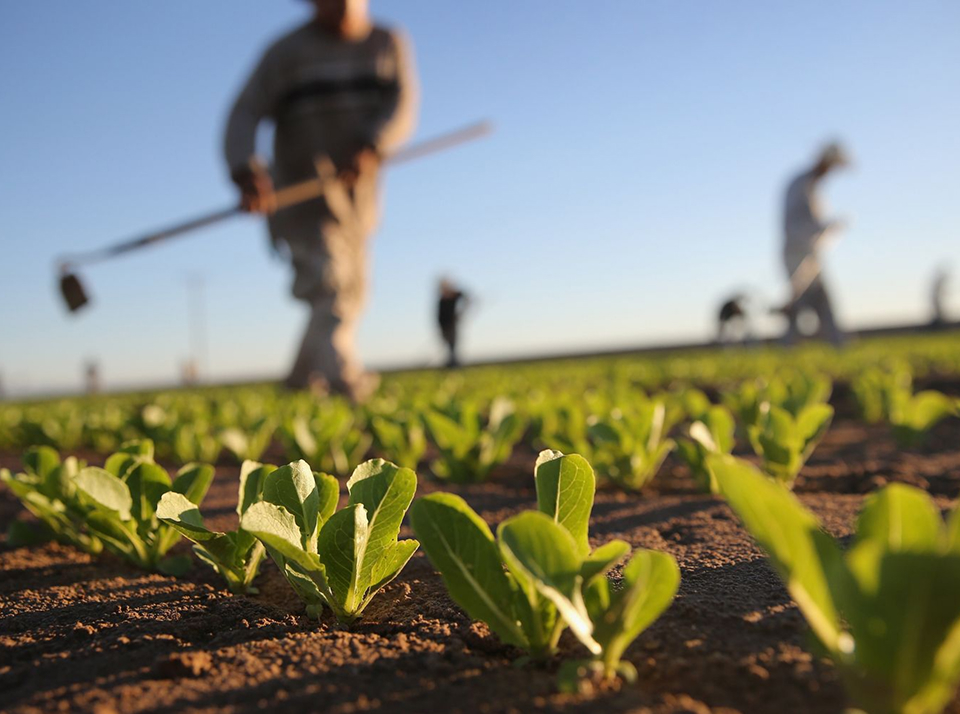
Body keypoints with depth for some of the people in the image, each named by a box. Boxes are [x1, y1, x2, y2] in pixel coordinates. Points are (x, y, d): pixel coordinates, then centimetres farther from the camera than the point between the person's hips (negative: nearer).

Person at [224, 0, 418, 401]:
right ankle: (345, 380, -36)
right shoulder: (288, 52, -3)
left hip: (357, 199, 5)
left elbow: (402, 107, -9)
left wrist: (371, 147, -29)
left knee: (351, 295, 13)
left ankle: (302, 381, 31)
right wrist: (246, 172, -32)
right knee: (329, 285, -23)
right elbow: (245, 114, -13)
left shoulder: (389, 45, 7)